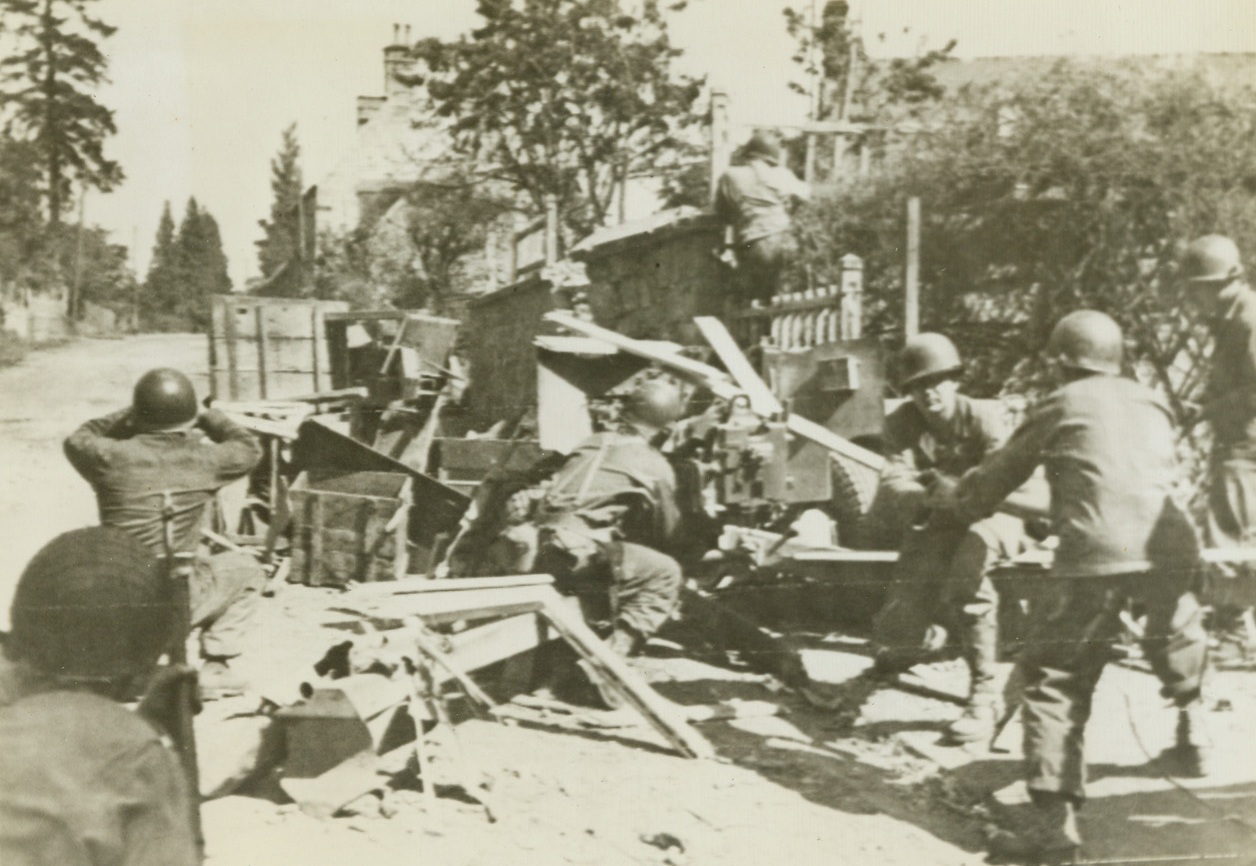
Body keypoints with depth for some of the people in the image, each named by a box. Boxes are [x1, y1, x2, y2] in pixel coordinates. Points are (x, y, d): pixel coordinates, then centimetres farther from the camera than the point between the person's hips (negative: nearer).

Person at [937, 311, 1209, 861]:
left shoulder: (1059, 407, 14)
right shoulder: (1152, 404, 25)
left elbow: (998, 475, 20)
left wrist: (955, 506, 37)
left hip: (1095, 552, -4)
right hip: (1170, 547, 5)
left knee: (1055, 679, 1)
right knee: (1178, 642, 35)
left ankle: (1054, 818, -7)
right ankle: (1192, 739, 46)